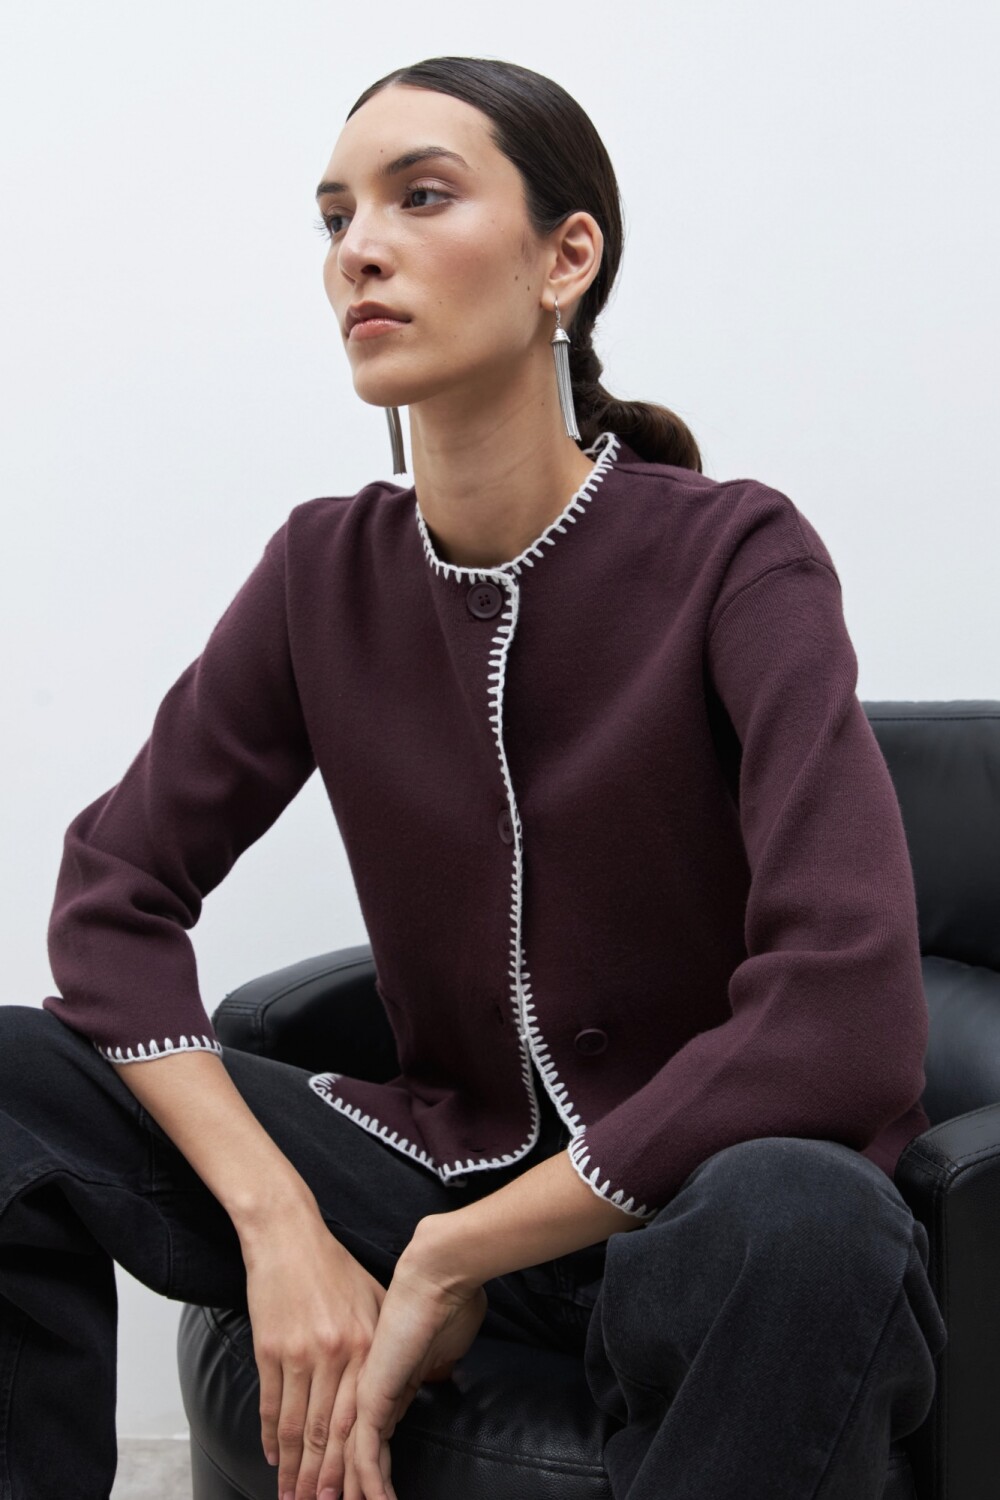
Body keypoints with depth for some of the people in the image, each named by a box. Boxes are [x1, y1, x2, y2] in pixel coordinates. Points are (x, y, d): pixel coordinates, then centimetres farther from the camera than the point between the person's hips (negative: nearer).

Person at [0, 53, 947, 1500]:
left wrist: (450, 1265, -20)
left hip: (686, 1203, -4)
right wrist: (279, 1228, -17)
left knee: (811, 1221, -39)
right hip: (441, 1154, 4)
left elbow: (848, 1026, -26)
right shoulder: (328, 570, -1)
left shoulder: (736, 554, -15)